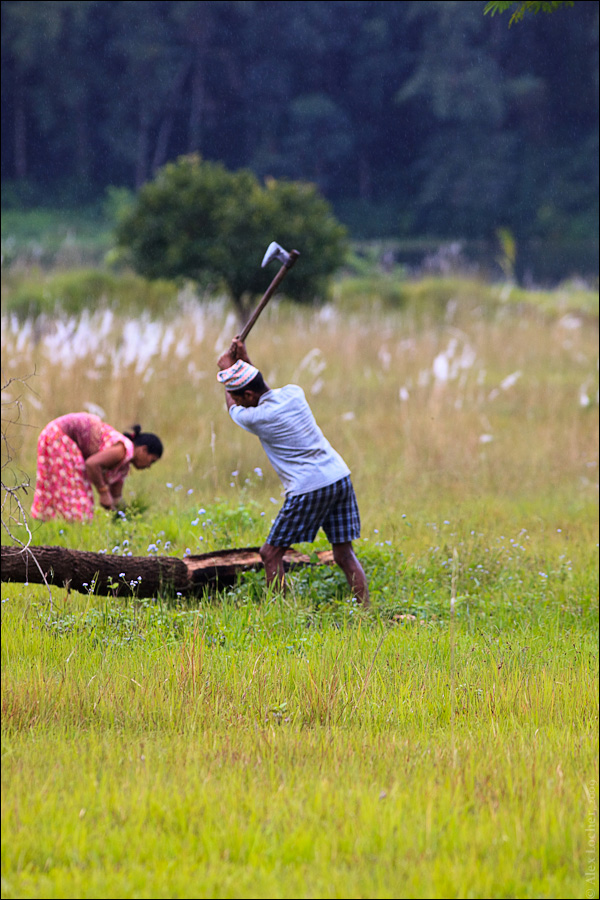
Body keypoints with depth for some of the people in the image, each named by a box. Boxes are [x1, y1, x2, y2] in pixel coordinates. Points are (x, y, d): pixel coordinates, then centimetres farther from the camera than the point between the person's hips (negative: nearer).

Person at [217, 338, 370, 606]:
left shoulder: (256, 418, -10)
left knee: (271, 553, 4)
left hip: (308, 490, -7)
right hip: (340, 477, 7)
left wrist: (224, 367, 29)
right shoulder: (294, 393, 6)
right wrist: (245, 362, 31)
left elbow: (232, 407, 15)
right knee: (344, 554, 7)